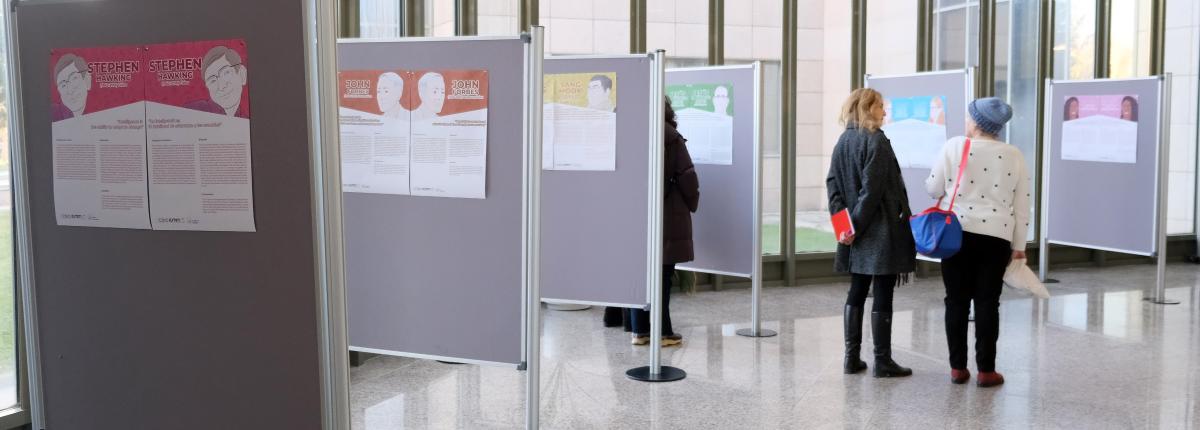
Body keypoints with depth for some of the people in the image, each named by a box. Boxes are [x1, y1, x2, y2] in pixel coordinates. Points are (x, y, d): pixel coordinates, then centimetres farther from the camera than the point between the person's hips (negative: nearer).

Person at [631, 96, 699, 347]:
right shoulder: (670, 138, -8)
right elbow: (687, 176, -6)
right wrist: (692, 204, 9)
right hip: (667, 215, -4)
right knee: (662, 273, 0)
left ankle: (640, 330, 13)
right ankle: (662, 332, 5)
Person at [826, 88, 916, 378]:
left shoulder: (843, 141, 10)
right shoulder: (876, 141, -13)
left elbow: (833, 183, 6)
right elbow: (872, 189, -18)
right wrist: (856, 224, -14)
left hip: (856, 234, 7)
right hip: (881, 233, -7)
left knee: (857, 292, 12)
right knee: (883, 295, -1)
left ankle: (852, 358, 14)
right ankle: (883, 362, 5)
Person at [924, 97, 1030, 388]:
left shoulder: (954, 146, -4)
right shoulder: (1013, 156, 3)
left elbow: (933, 189, 0)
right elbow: (1021, 206, 4)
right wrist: (1019, 246, 10)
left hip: (958, 232, -1)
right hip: (996, 237, 1)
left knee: (957, 301, 6)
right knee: (987, 303, 5)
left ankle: (957, 368, 10)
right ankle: (986, 370, 7)